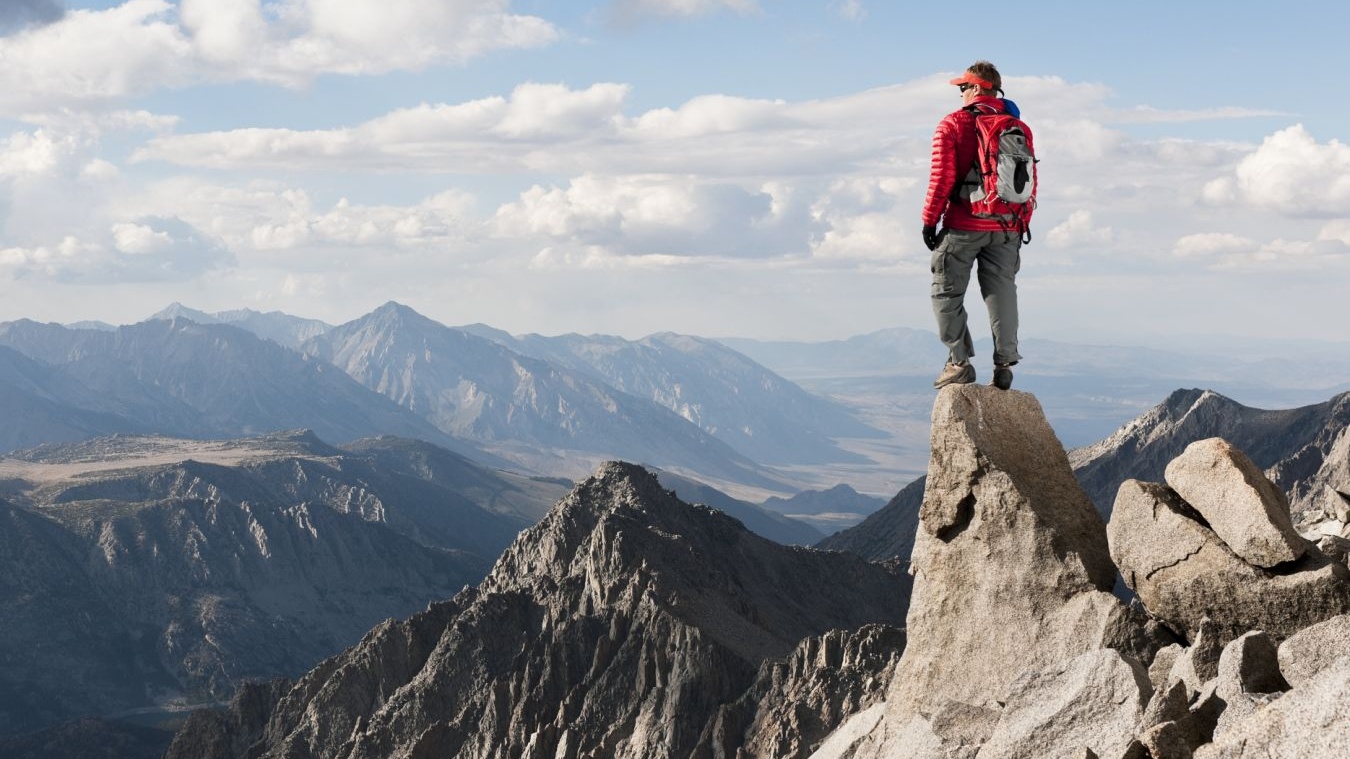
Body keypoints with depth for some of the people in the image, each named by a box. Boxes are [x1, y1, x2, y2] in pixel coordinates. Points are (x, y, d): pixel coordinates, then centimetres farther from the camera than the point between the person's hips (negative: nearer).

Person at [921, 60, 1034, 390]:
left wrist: (929, 220, -2)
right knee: (1001, 292, 6)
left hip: (963, 226, -4)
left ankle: (960, 362, 0)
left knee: (947, 293, 5)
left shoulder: (952, 125, -5)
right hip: (1007, 229, 4)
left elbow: (942, 177, -10)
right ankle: (1004, 364, 1)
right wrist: (1022, 224, 16)